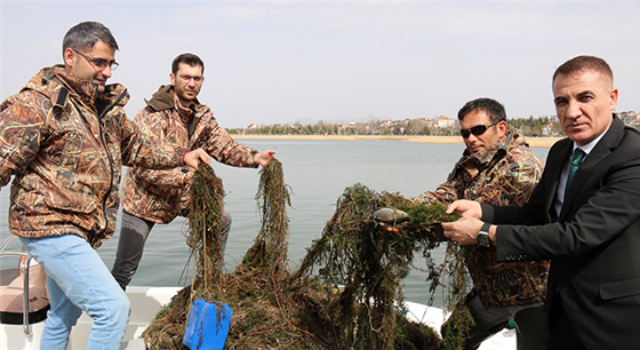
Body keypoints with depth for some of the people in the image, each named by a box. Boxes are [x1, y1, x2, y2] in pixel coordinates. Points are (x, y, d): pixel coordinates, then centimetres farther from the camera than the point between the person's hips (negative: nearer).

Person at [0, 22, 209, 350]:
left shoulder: (107, 105, 11)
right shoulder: (36, 102, -14)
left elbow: (135, 147, 23)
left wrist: (181, 156, 14)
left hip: (76, 230, 9)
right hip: (50, 226, -9)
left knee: (64, 314, 23)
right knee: (113, 307, -14)